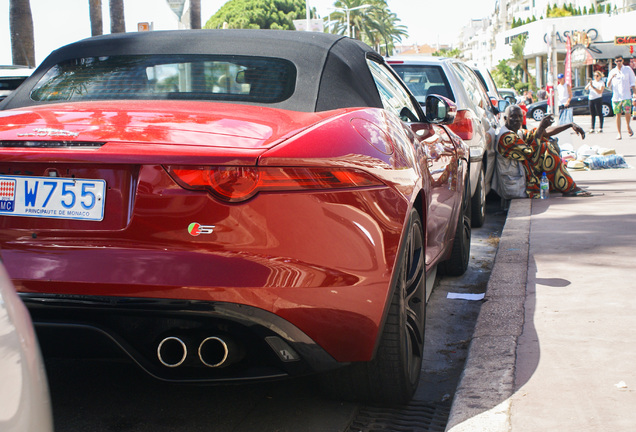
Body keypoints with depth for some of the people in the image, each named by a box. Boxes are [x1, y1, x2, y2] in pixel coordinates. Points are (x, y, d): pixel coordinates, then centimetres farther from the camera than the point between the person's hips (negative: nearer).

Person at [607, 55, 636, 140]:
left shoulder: (628, 69, 7)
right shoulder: (612, 72, 12)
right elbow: (608, 85, 6)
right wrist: (611, 77, -12)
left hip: (626, 96, -2)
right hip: (616, 97, 2)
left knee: (627, 113, -15)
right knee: (618, 115, -1)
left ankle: (628, 126, 14)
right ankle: (619, 133, 6)